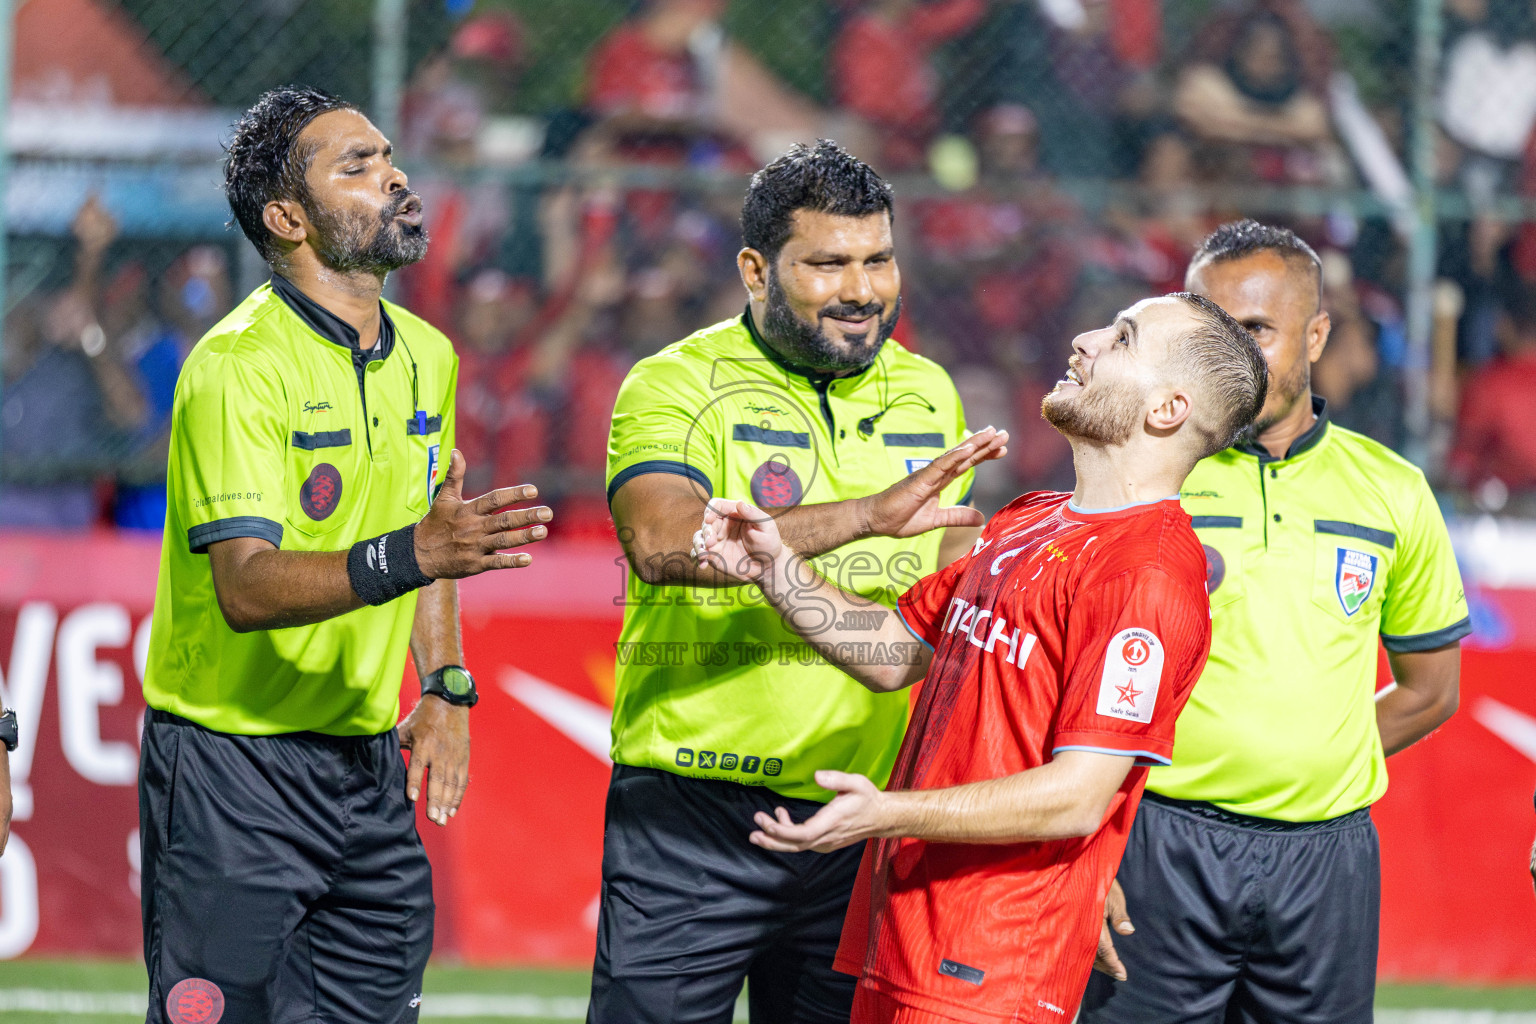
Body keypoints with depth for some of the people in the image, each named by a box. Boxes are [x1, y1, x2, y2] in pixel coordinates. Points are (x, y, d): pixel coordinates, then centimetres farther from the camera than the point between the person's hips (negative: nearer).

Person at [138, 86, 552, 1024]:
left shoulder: (426, 357, 9)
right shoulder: (237, 366, -16)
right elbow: (245, 587, -26)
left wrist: (445, 686, 9)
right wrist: (410, 554, -39)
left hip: (367, 765, 7)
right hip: (231, 765, -7)